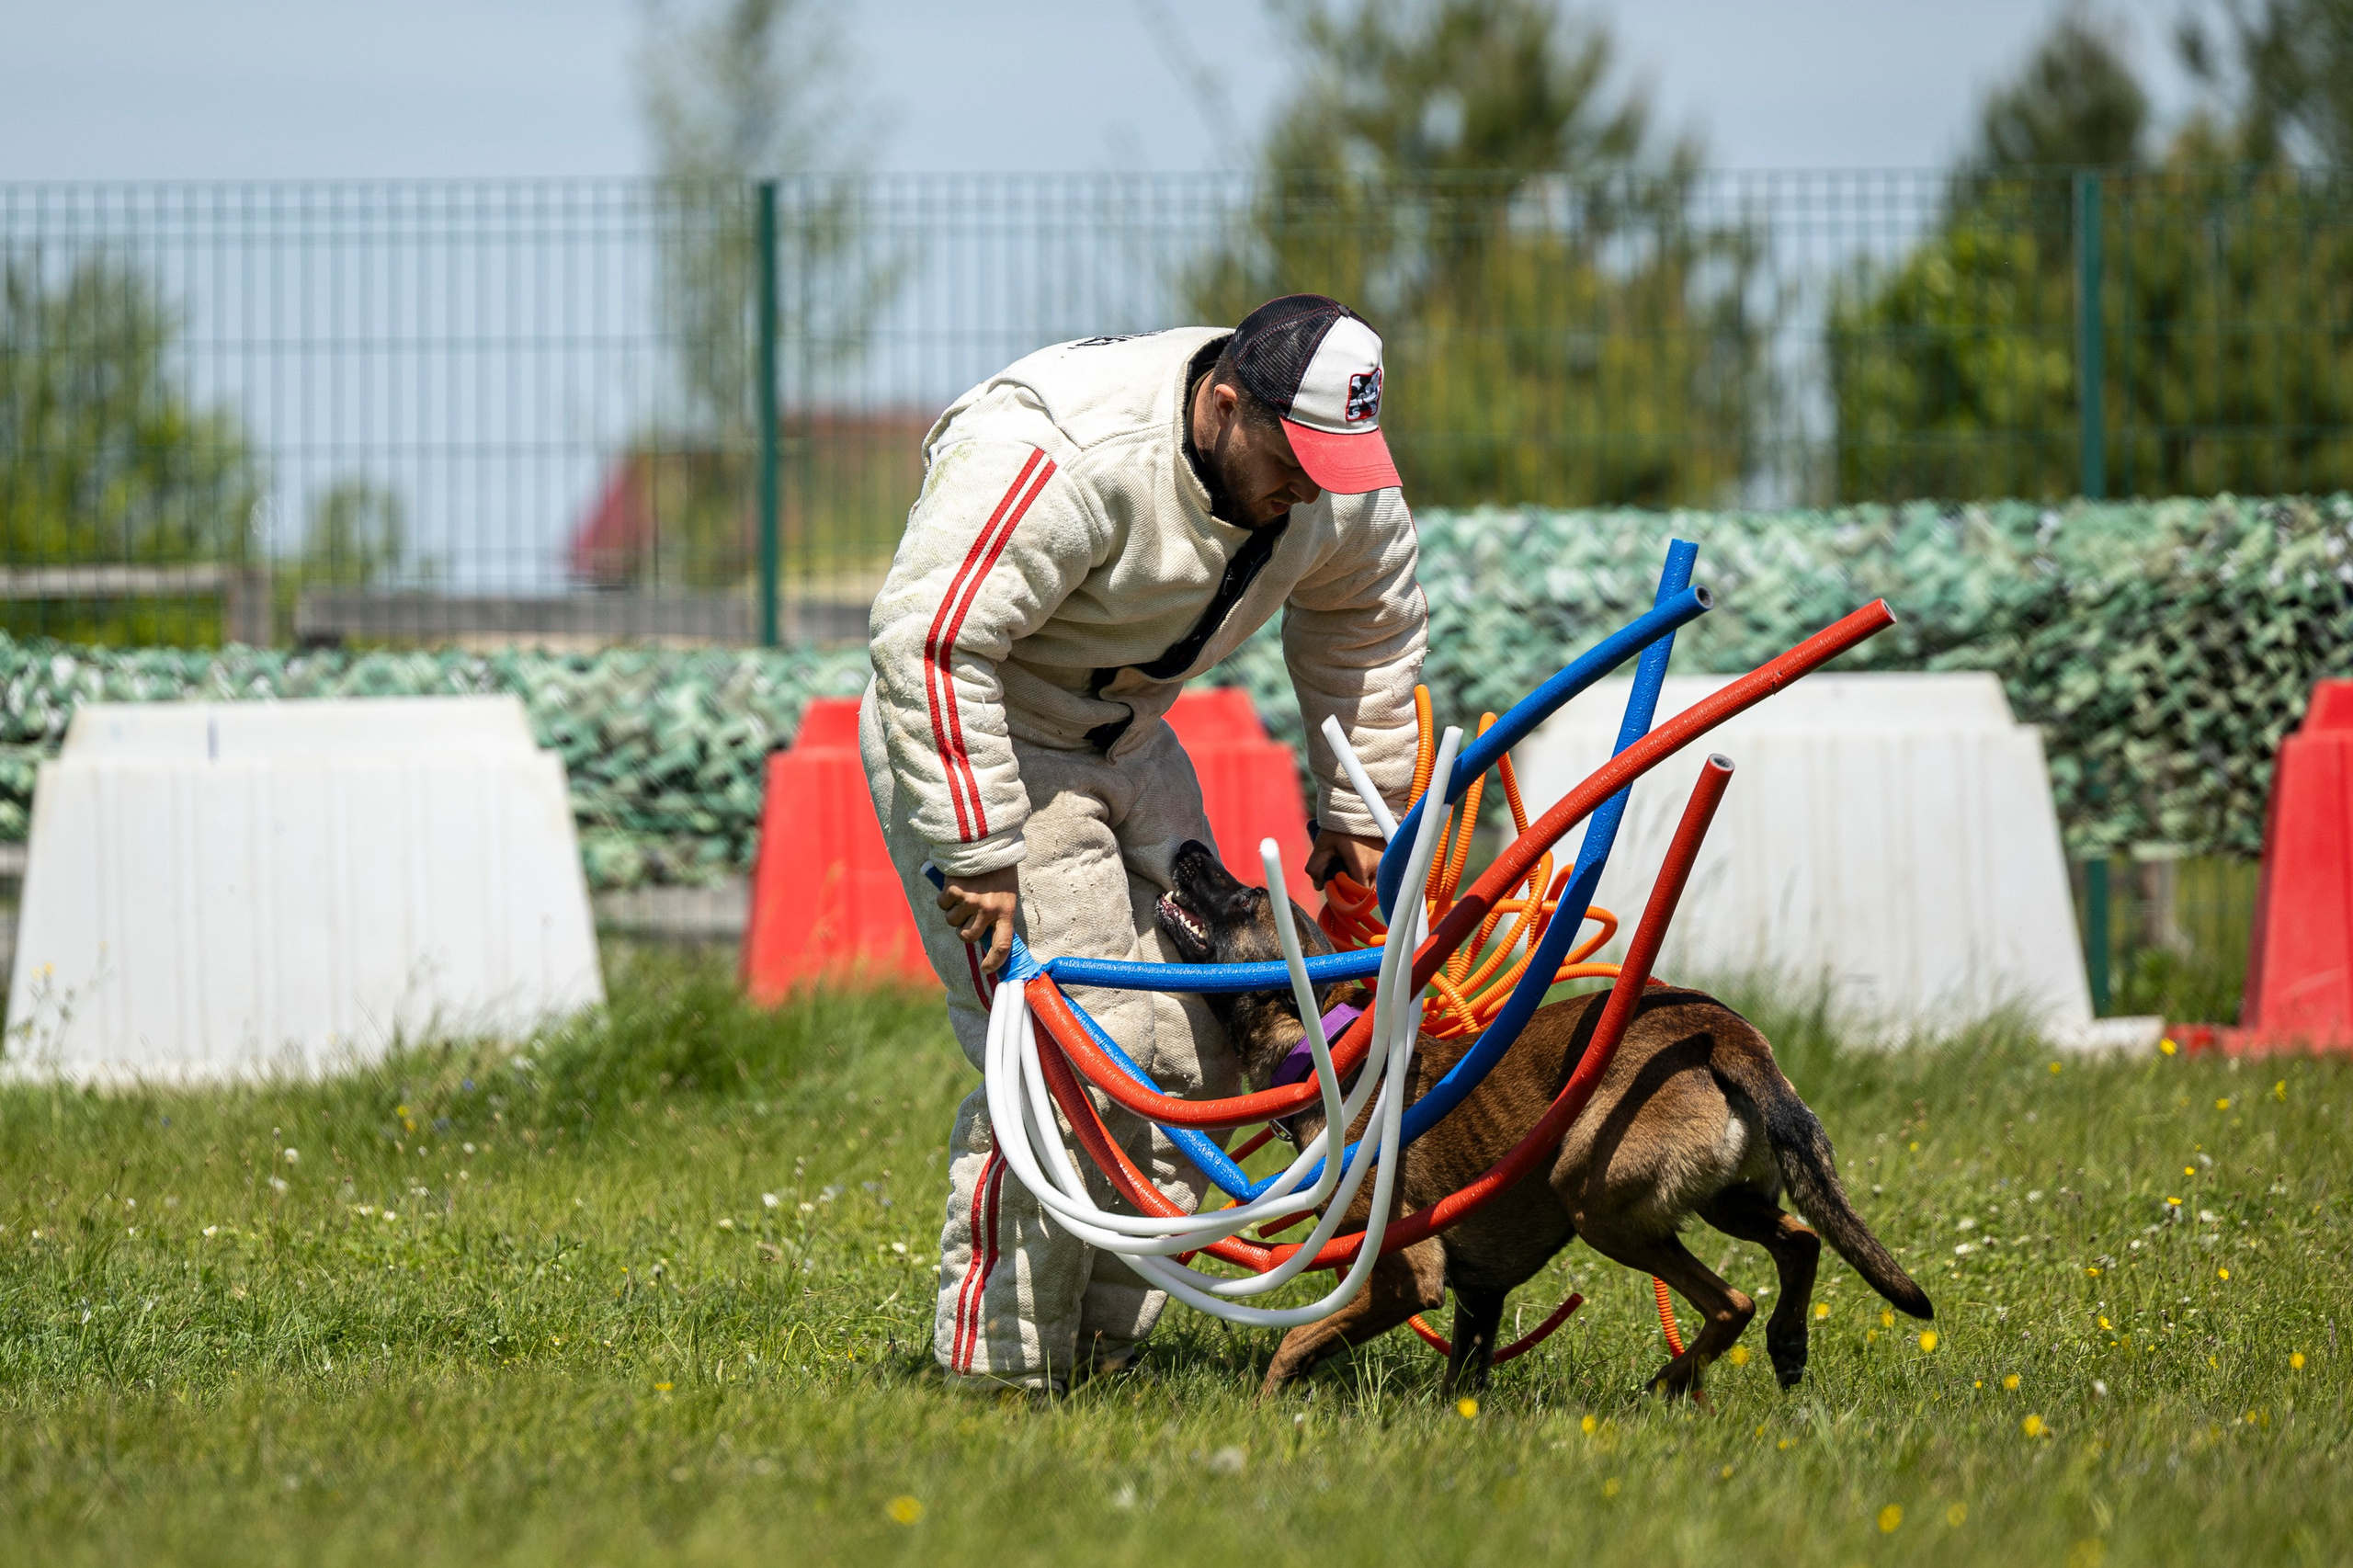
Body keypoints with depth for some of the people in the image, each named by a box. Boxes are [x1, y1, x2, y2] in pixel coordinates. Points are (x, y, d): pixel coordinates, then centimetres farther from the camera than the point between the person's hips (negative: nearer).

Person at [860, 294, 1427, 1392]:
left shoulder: (1330, 478, -7)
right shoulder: (1066, 458, -33)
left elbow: (1369, 626, 13)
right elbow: (933, 641, -32)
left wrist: (1356, 813, 15)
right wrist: (976, 851, -32)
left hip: (1127, 745, 8)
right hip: (972, 743, -8)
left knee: (1197, 1048, 2)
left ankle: (1104, 1342, 12)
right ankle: (998, 1360, -11)